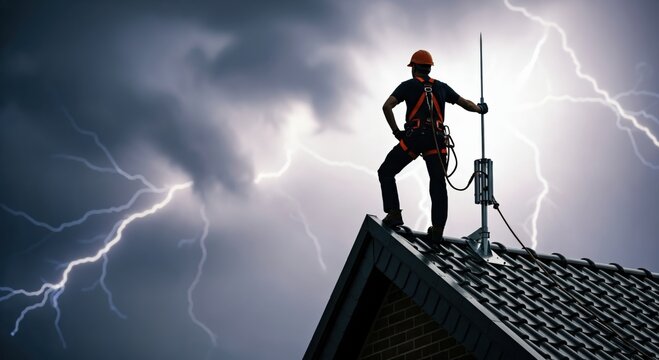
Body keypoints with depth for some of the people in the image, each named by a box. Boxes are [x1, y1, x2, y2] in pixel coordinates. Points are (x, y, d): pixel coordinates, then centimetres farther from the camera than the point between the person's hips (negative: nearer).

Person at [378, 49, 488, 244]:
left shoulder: (408, 85, 7)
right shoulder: (441, 87, 17)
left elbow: (387, 106, -6)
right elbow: (465, 103, 25)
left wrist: (396, 131, 1)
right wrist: (480, 108, 45)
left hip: (413, 138, -3)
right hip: (437, 139, 3)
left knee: (386, 172, 11)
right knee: (438, 184, 6)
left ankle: (394, 214, -1)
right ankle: (438, 229, -2)